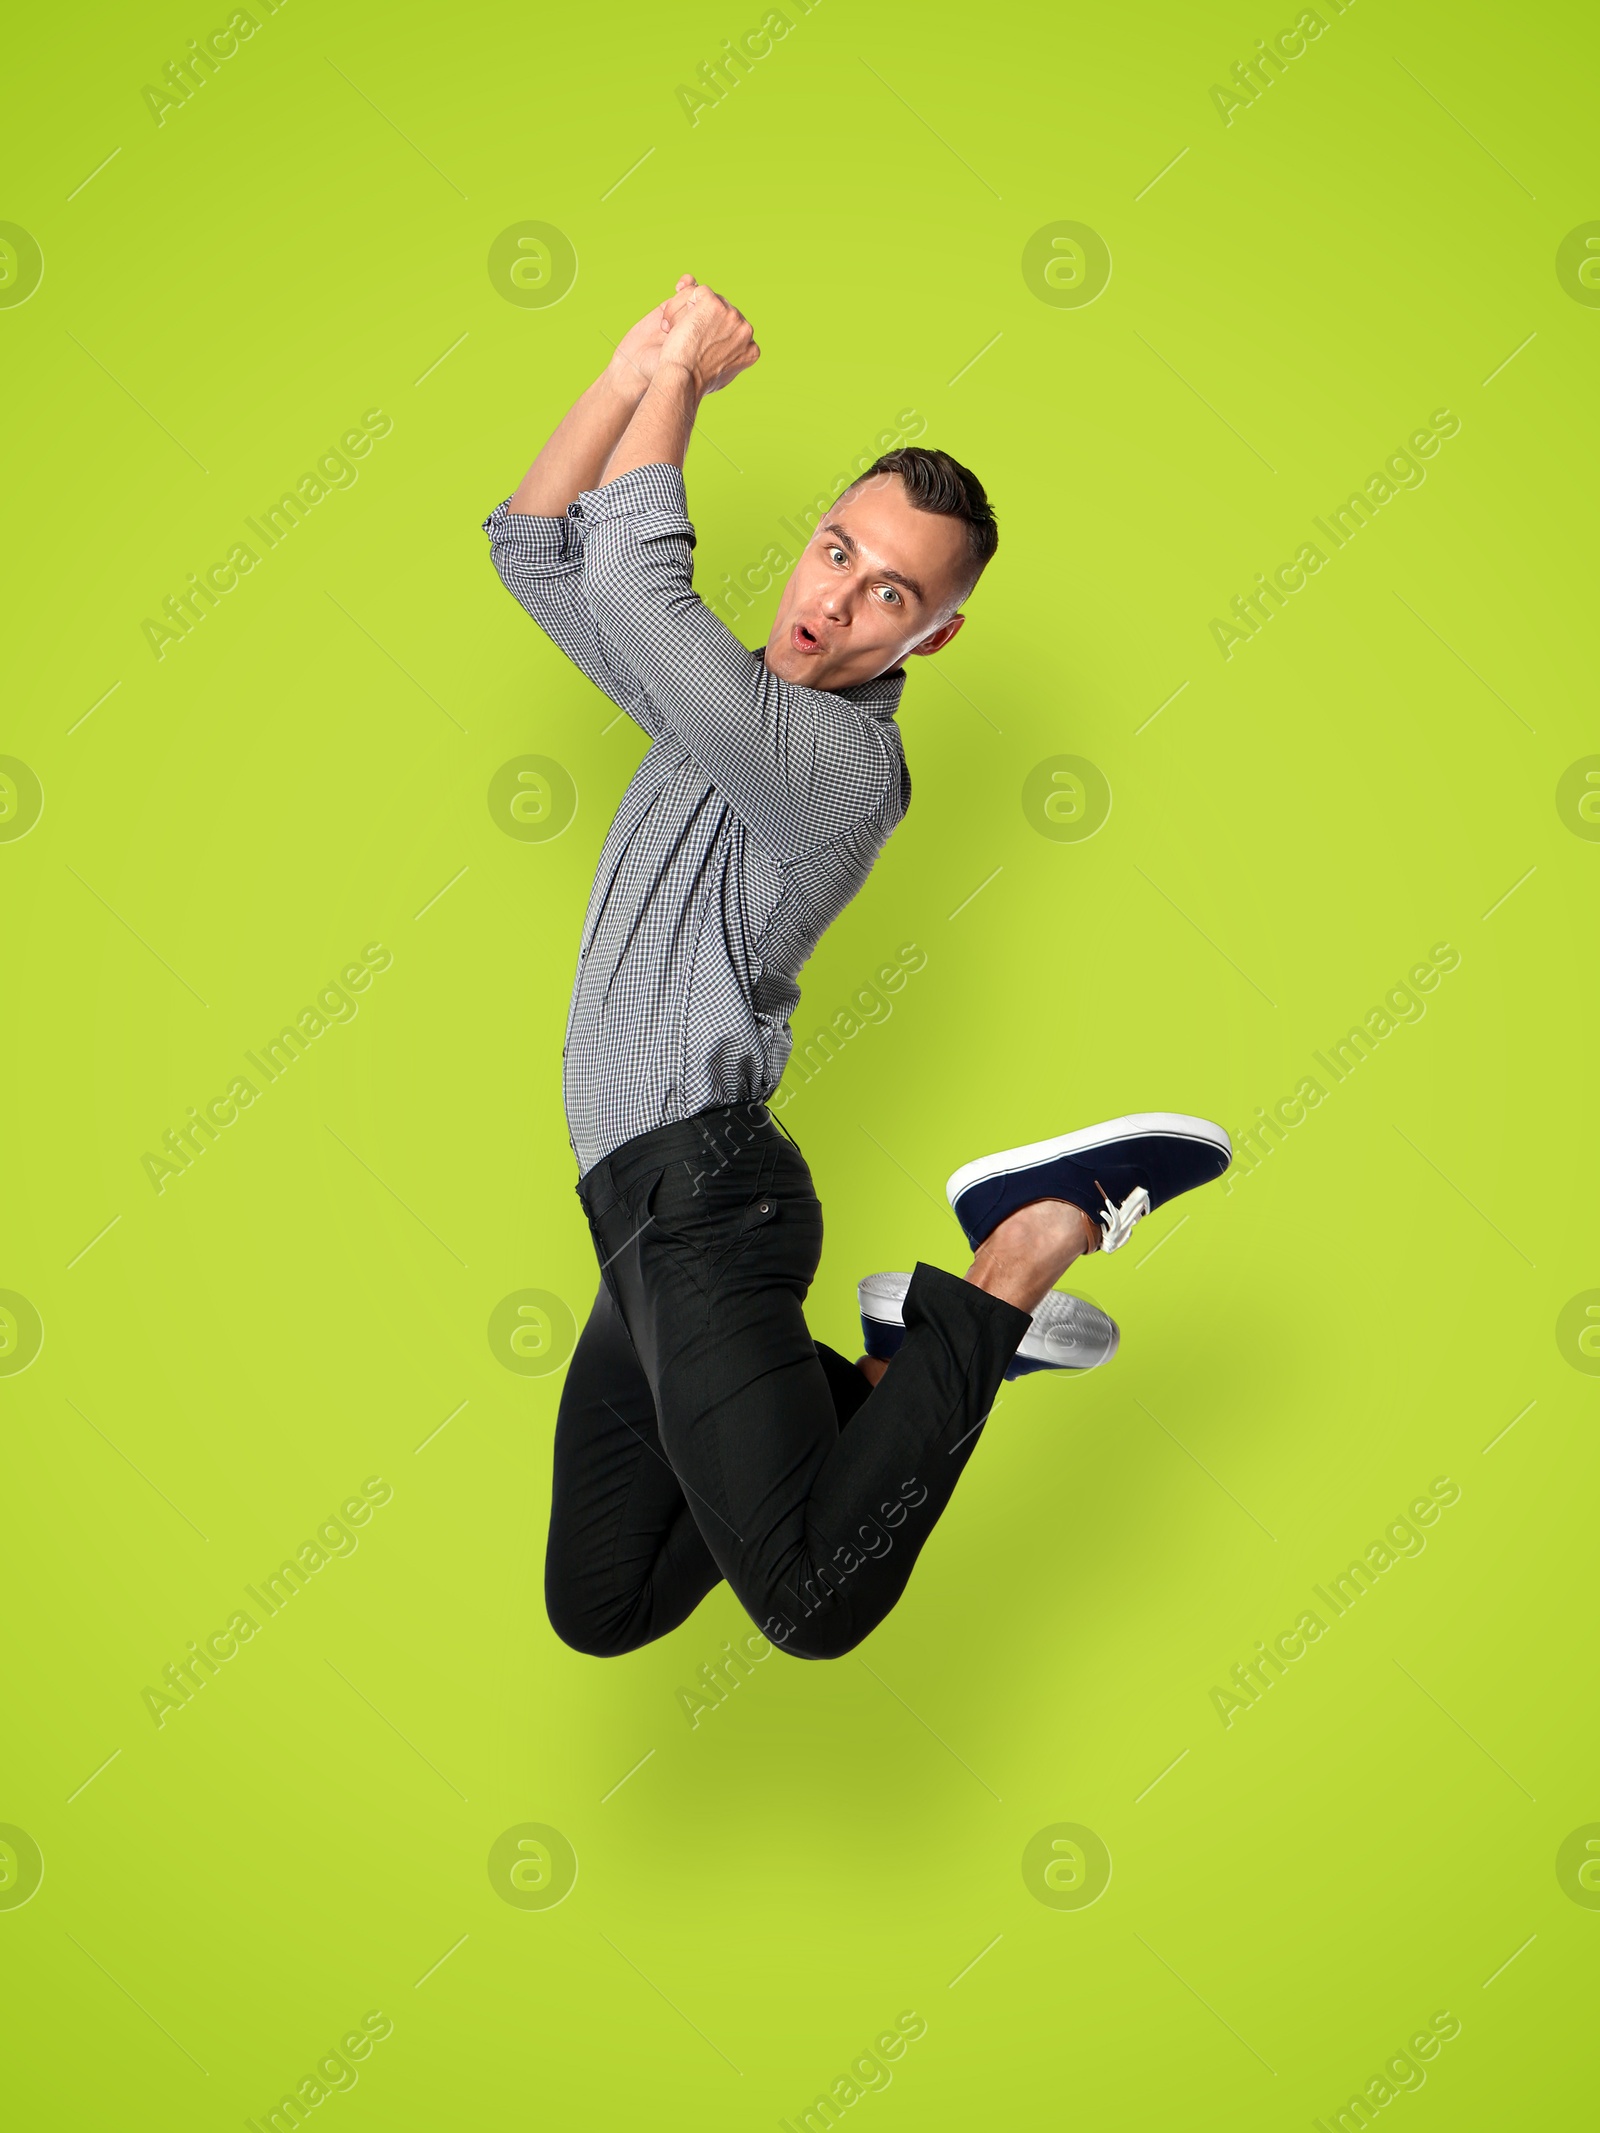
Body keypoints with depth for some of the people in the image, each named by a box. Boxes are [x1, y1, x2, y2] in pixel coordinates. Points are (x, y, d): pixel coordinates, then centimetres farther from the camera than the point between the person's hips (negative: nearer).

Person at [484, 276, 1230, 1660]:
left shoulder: (843, 759, -12)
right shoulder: (720, 701, 17)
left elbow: (628, 579, -20)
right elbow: (532, 549, 20)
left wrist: (681, 378, -6)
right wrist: (637, 367, 8)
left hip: (699, 1190, -9)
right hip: (649, 1219, 9)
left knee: (812, 1605, -27)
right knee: (598, 1613, 13)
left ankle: (1034, 1236, -9)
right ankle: (910, 1359, 16)